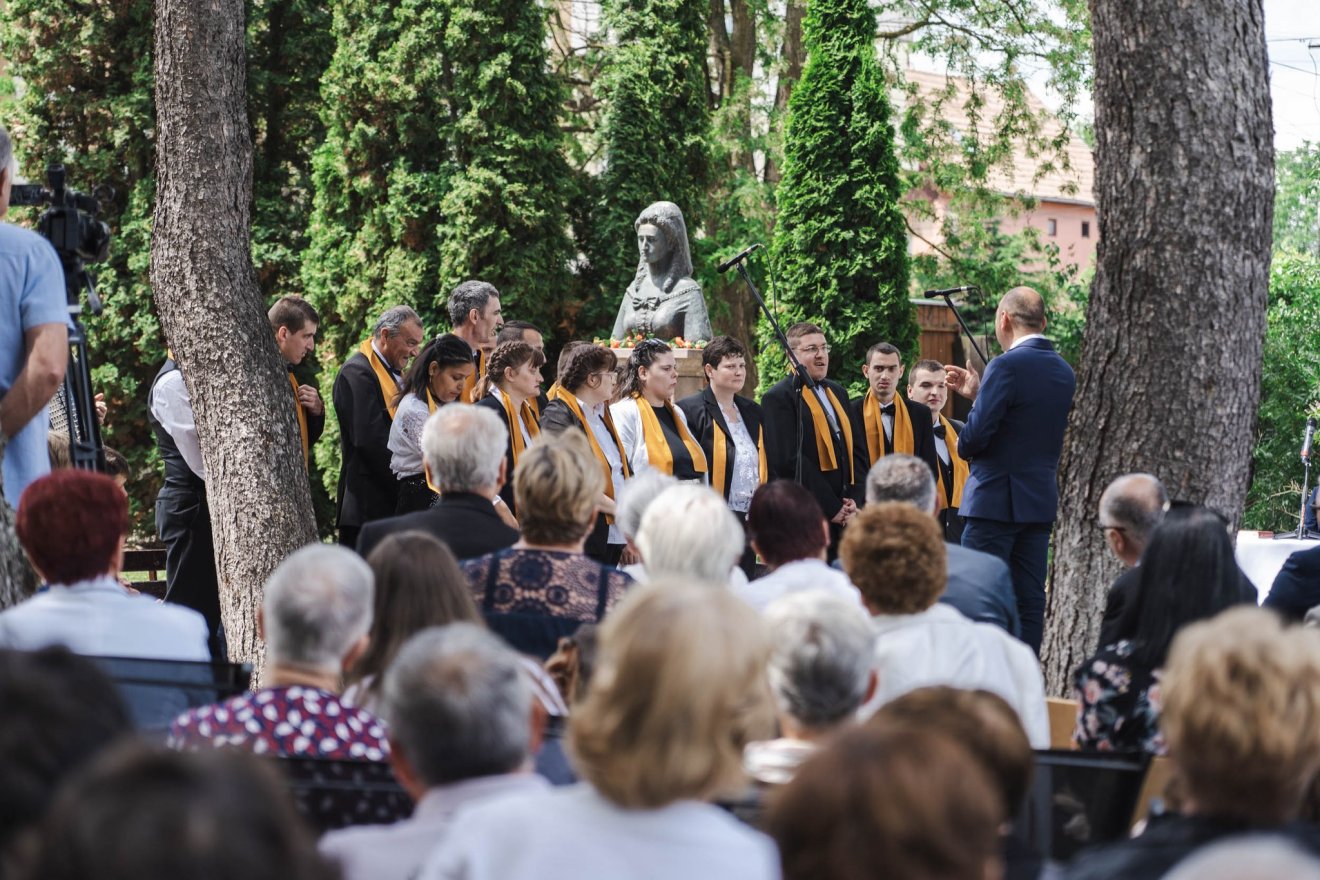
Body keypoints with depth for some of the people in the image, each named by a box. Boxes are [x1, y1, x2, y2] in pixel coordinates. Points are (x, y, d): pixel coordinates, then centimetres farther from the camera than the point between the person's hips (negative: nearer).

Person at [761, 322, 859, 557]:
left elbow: (854, 447, 19)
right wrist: (832, 507, -14)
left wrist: (853, 498, 3)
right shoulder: (778, 398, -6)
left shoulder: (838, 393, 19)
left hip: (844, 518, 7)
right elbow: (789, 460, -14)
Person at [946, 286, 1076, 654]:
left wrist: (964, 446, 4)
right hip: (1042, 500, 8)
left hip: (996, 499, -8)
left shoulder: (1007, 366, -15)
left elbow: (976, 434, -18)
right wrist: (978, 393, 18)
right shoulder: (1064, 371, 11)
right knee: (1030, 601, 10)